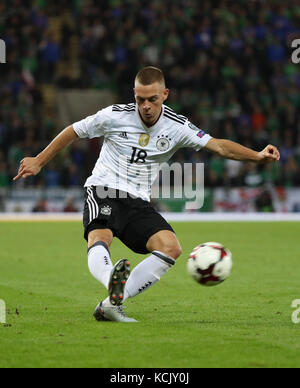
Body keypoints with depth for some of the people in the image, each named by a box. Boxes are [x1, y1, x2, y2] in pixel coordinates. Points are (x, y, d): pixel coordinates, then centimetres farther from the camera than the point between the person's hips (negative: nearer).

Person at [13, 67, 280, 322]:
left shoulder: (176, 126, -1)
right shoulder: (115, 116, -6)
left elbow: (218, 146, -5)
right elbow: (74, 132, 7)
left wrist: (257, 156, -20)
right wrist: (39, 161, 13)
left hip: (138, 203, 3)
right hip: (103, 192, -3)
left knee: (172, 248, -20)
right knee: (100, 237, -35)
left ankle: (111, 305, -22)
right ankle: (112, 282, -67)